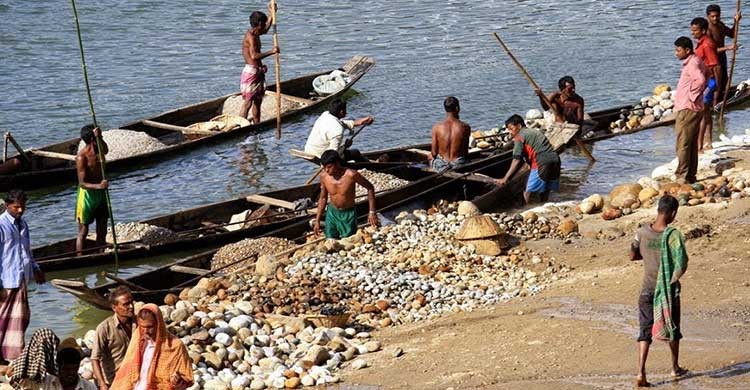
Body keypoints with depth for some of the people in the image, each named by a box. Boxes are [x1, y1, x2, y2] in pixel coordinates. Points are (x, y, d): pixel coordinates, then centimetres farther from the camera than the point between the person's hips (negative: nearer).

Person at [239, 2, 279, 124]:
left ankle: (257, 125, 24)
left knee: (258, 101, 16)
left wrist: (271, 14, 26)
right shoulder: (250, 36, -18)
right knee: (247, 103, -11)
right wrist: (271, 52, -28)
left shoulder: (255, 33, 12)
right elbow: (254, 56, -31)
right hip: (251, 72, -10)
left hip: (258, 72, 10)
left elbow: (266, 29, 35)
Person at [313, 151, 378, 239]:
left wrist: (372, 212, -10)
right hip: (332, 213, 3)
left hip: (348, 215, -3)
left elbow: (370, 188, -9)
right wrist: (317, 221, 5)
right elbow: (323, 198, 5)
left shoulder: (351, 175, -23)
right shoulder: (324, 177, -11)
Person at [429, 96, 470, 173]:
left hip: (441, 167, 0)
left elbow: (434, 153, -6)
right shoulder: (465, 127, -11)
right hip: (459, 165, 0)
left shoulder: (437, 127, -12)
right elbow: (466, 152, -2)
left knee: (430, 156, 35)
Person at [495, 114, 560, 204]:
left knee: (528, 193, -2)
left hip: (542, 164, -8)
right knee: (545, 191, 19)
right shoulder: (534, 131, 26)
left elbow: (517, 160, -7)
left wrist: (505, 179, -7)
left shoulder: (519, 137, 1)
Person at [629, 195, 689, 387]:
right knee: (672, 328, 19)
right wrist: (674, 278, -8)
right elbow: (682, 265, -26)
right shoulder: (673, 235, -19)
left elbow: (633, 256, 8)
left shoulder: (642, 232, -7)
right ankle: (675, 367, 35)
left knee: (645, 331, 5)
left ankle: (641, 373, -9)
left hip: (647, 290, 2)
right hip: (669, 290, -2)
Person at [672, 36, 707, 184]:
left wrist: (692, 95, -21)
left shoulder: (693, 63, -15)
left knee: (683, 145, -9)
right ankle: (691, 176, 17)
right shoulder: (691, 62, 15)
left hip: (688, 109, -11)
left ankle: (682, 176, -9)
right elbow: (706, 77, 30)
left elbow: (700, 79, -32)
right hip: (686, 109, 11)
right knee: (692, 145, 12)